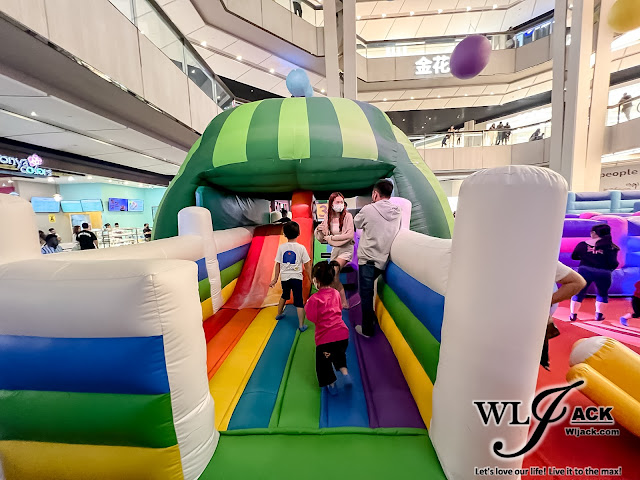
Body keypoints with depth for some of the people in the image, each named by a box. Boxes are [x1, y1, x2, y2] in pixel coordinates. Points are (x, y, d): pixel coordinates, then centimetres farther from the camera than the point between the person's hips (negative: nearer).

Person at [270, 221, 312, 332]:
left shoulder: (281, 247, -3)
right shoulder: (301, 248, -9)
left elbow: (278, 264, 1)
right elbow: (307, 266, -6)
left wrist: (275, 279, 10)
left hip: (284, 277, 4)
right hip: (296, 277, -3)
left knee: (284, 295, 28)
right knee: (299, 301, 3)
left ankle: (279, 314, 47)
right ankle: (301, 325, 5)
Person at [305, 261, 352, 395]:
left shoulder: (315, 298, -15)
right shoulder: (336, 293, 3)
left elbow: (312, 318, -12)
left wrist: (307, 306, 2)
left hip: (325, 337, -5)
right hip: (342, 333, 5)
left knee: (323, 362, 20)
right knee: (339, 355, 31)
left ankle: (331, 385, 32)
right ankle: (345, 373, 13)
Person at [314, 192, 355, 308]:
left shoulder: (347, 216, -11)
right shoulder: (328, 217, 1)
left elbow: (350, 235, -18)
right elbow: (322, 238, 6)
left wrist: (331, 237, -15)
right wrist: (319, 230, -16)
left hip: (346, 249, -5)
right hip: (335, 249, 5)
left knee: (333, 273, -21)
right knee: (335, 278, 8)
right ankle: (344, 303, 24)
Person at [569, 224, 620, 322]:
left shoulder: (583, 244, 2)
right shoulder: (611, 247, 0)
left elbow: (574, 256, 12)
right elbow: (613, 263, -5)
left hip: (585, 271, 0)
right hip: (603, 273, 0)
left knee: (579, 293, 11)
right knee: (602, 294, 23)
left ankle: (573, 315, 10)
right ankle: (599, 314, 23)